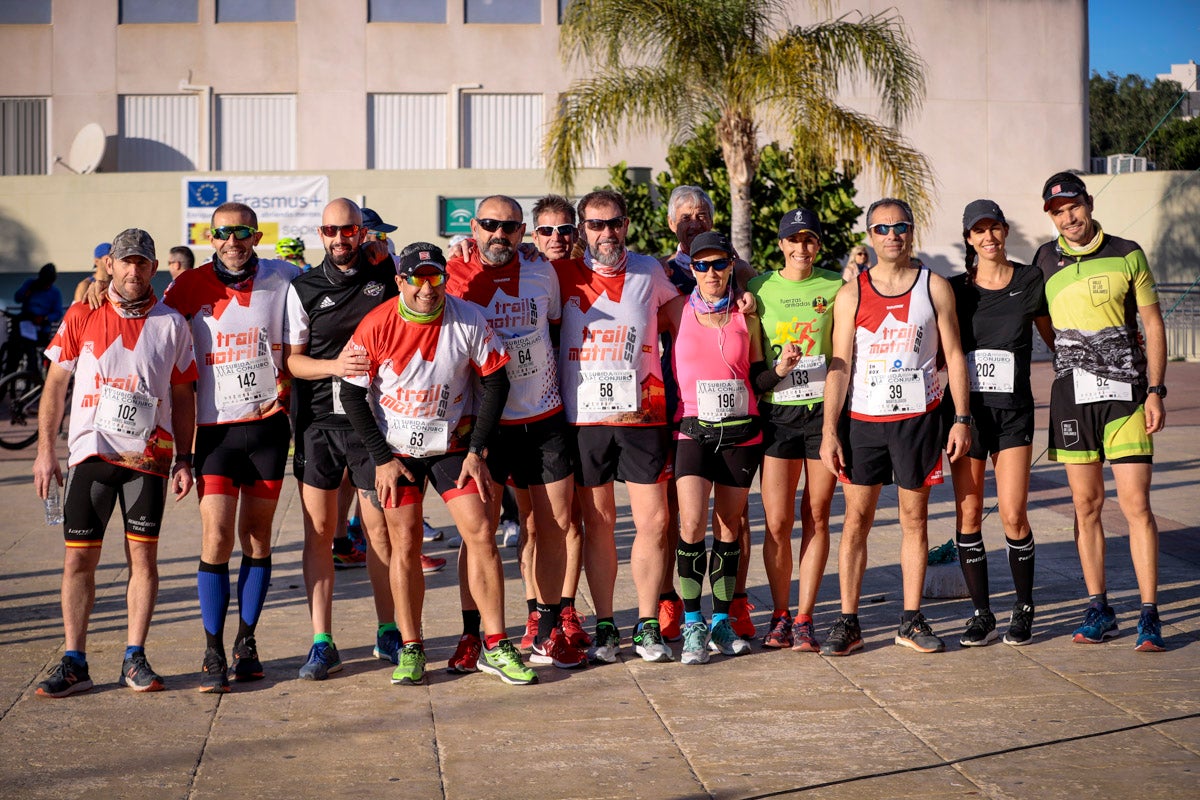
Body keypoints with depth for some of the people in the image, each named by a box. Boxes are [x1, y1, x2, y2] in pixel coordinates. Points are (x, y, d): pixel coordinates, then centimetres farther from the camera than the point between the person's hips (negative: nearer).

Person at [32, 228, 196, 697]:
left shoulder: (171, 324, 4)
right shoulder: (82, 316, 3)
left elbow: (183, 396, 10)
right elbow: (55, 384, 6)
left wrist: (183, 458, 5)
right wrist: (45, 450, 0)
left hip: (148, 456, 0)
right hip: (90, 452, 0)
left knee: (143, 555, 0)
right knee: (79, 557, -1)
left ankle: (134, 659, 8)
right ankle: (74, 663, 4)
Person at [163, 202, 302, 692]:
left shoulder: (282, 280, 2)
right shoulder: (191, 287, 0)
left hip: (268, 424, 1)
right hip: (215, 427, -1)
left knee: (256, 536, 7)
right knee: (217, 538, -8)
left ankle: (247, 642, 19)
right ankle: (213, 652, -1)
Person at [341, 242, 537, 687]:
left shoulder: (469, 320, -11)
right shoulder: (377, 326, -13)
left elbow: (495, 382, -2)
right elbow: (352, 394, -6)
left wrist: (477, 450, -5)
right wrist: (381, 458, -8)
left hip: (454, 444, 1)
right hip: (396, 449, 0)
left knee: (481, 536, -7)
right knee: (405, 545, -1)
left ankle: (496, 648, 2)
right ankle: (411, 649, 12)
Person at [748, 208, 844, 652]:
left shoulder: (835, 287, 4)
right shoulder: (759, 288, 5)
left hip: (824, 409, 0)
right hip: (778, 411, 0)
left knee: (816, 516, 3)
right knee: (778, 521, -3)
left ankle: (804, 618, 11)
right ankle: (780, 616, 12)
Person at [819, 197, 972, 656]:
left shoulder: (934, 287, 4)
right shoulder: (851, 295, 3)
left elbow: (954, 355, 5)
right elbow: (839, 366, 1)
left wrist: (961, 418, -2)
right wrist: (829, 432, -5)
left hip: (918, 416, 0)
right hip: (864, 418, 0)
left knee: (915, 519, 5)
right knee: (856, 519, 0)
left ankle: (912, 622, 13)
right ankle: (848, 623, 6)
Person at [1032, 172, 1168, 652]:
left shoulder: (1126, 254, 2)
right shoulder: (1045, 260, 8)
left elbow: (1153, 324, 4)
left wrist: (1155, 390, -3)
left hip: (1125, 393, -3)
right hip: (1071, 395, 3)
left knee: (1136, 504, -7)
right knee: (1086, 505, 5)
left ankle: (1149, 617, -4)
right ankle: (1098, 611, 14)